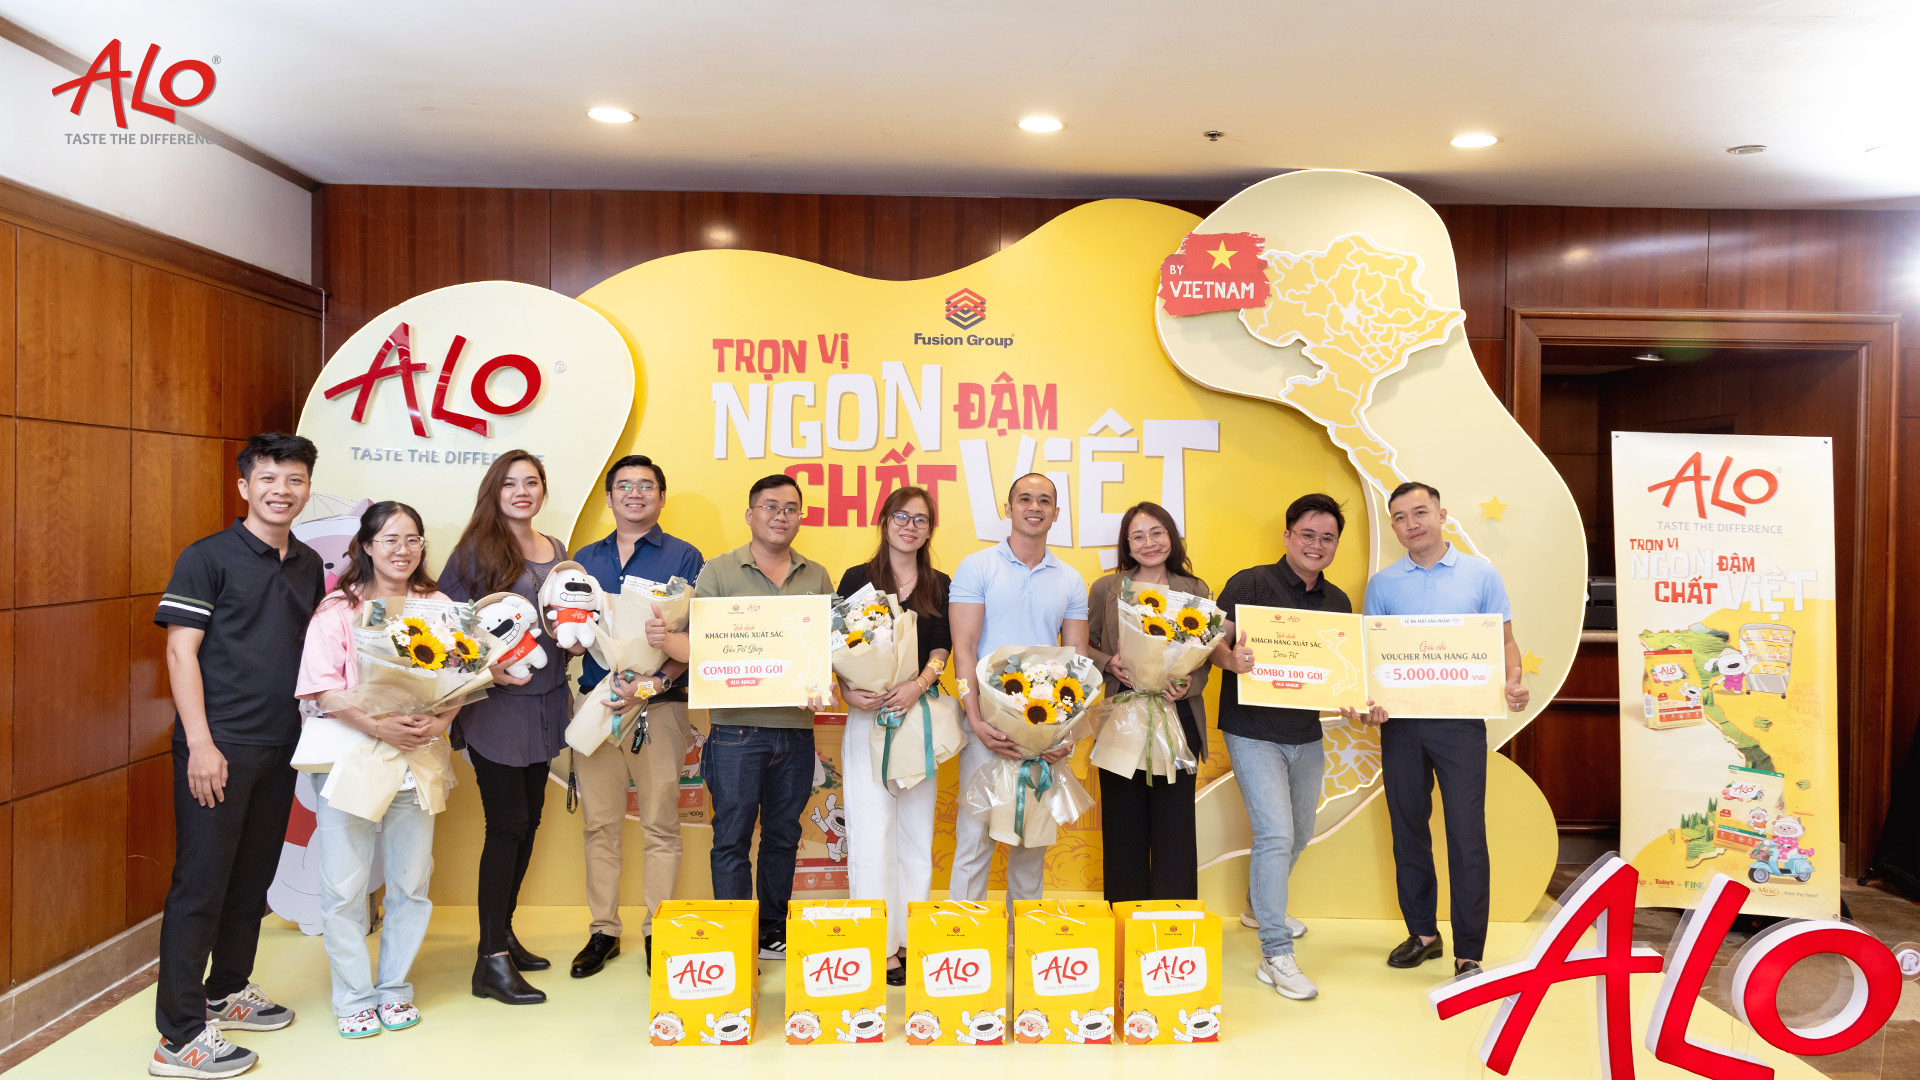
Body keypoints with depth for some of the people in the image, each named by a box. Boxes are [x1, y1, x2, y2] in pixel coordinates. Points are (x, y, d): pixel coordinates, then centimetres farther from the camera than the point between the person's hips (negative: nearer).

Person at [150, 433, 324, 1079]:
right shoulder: (208, 557, -6)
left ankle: (227, 991, 32)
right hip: (218, 745, -6)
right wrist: (200, 742, -16)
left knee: (253, 876, 16)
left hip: (281, 745, 6)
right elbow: (181, 649, -10)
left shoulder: (309, 565, 12)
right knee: (200, 882, -2)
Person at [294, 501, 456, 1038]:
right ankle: (353, 998, 19)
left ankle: (394, 988, 26)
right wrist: (381, 726, -21)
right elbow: (324, 688, -9)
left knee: (411, 883, 9)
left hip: (417, 758, 3)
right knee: (345, 888, 3)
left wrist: (439, 722, -14)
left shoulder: (437, 605, 8)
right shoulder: (338, 608, -1)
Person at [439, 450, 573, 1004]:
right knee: (507, 824, -5)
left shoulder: (556, 551, 12)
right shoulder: (476, 550, -6)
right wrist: (487, 668, -19)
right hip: (495, 703, -6)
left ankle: (503, 933, 26)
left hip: (545, 701, 6)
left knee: (527, 820, 12)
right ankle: (492, 960, 4)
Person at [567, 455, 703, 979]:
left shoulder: (684, 557, 2)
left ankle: (657, 932, 14)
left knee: (660, 826, 2)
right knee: (600, 823, 8)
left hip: (660, 705, -3)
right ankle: (603, 930, 20)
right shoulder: (585, 558, 15)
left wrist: (659, 681, -18)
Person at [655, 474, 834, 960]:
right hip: (737, 725, -3)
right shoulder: (718, 572, 2)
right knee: (732, 837, 1)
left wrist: (823, 687, -7)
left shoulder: (817, 578, 11)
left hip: (796, 727, 3)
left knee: (783, 834, 14)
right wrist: (664, 639, -24)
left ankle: (774, 930, 28)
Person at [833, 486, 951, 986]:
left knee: (916, 829, 7)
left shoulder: (940, 586, 11)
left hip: (919, 714, 3)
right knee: (871, 831, -5)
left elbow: (941, 650, 4)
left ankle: (908, 939, 17)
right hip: (868, 715, -3)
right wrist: (847, 690, -18)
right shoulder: (856, 579, 4)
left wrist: (918, 684, -15)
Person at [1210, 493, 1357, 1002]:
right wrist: (1232, 658, -36)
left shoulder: (1338, 602, 10)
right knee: (1276, 834, -14)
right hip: (1254, 732, -7)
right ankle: (1275, 957, -5)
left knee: (1299, 833, 20)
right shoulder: (1251, 584, -9)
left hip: (1307, 735, 7)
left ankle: (1260, 906, 46)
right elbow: (1214, 640, -14)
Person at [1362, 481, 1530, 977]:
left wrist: (1513, 682, -14)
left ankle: (1468, 951, 5)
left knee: (1466, 833, -5)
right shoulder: (1382, 584, 9)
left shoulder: (1481, 573, 5)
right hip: (1400, 722, 3)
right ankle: (1422, 932, 26)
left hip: (1461, 719, -2)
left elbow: (1505, 642, 6)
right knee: (1408, 828, 10)